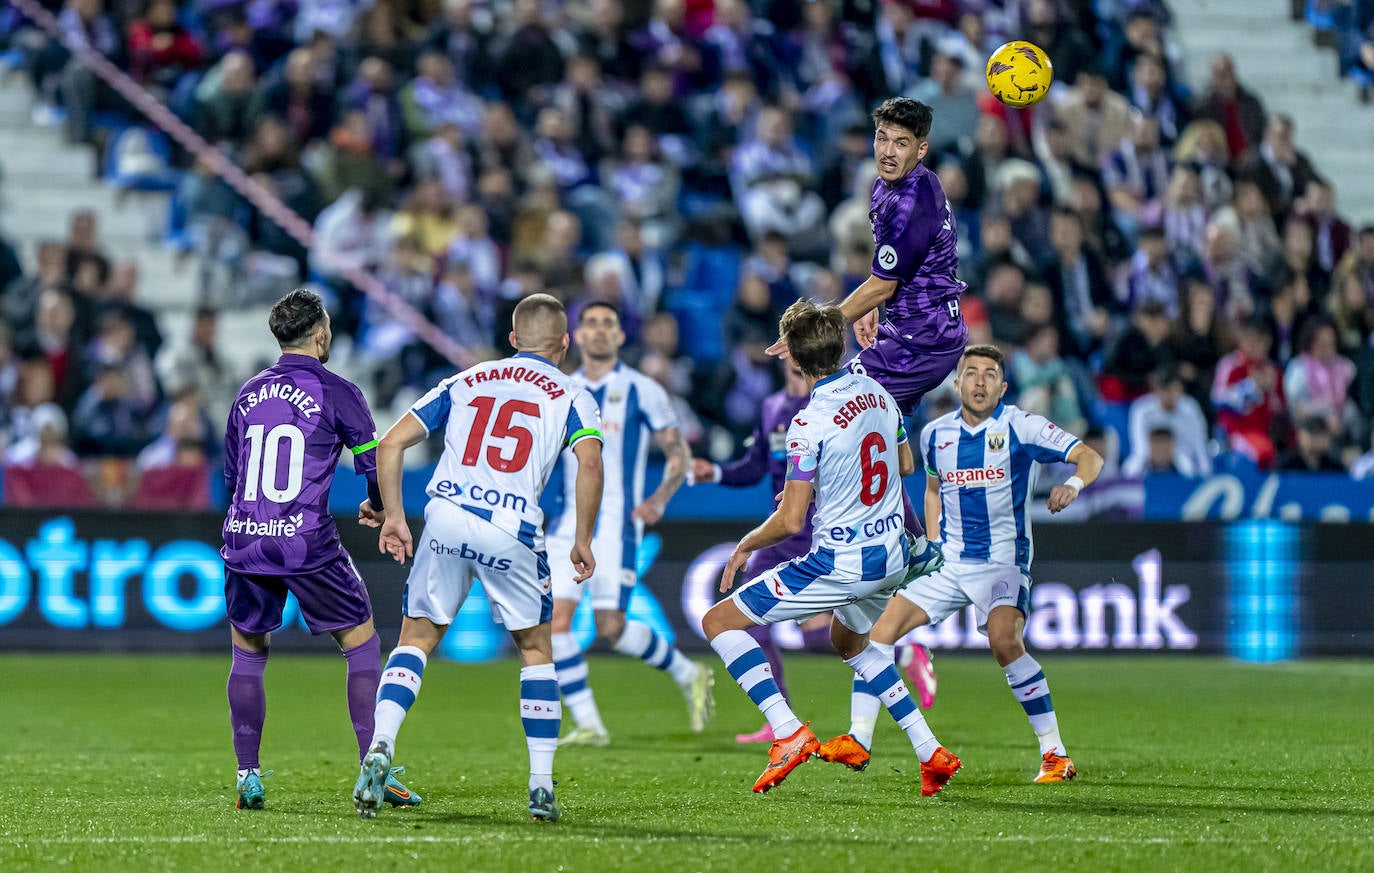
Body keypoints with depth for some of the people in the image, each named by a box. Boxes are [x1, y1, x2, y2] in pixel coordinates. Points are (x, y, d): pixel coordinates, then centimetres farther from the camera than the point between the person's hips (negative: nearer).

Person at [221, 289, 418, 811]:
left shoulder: (248, 394, 12)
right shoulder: (336, 392, -2)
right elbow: (376, 462, -3)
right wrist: (379, 507, 19)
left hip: (244, 538, 4)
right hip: (307, 543, -4)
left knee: (248, 654, 18)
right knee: (362, 646, 8)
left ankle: (248, 777, 11)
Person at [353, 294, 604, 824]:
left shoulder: (465, 382, 22)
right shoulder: (571, 396, 13)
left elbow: (391, 444, 14)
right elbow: (589, 462, -7)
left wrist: (394, 518, 18)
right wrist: (583, 540, 1)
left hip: (445, 516, 2)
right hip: (512, 529, -2)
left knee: (416, 639, 15)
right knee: (536, 650, 16)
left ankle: (380, 747, -8)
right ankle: (541, 788, 13)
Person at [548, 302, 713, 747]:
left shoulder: (641, 390, -2)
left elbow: (678, 451, 0)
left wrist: (660, 498, -16)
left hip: (616, 522, -5)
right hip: (571, 522, 5)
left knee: (610, 627, -12)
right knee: (554, 616, -9)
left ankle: (688, 674, 14)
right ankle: (588, 725, -1)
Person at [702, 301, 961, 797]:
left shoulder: (810, 424, -19)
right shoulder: (877, 394, 2)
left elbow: (790, 521, -17)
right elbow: (905, 465, 19)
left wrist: (745, 547, 1)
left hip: (840, 564, -8)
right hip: (893, 557, 8)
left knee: (718, 622, 0)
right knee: (849, 642, 35)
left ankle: (789, 733, -13)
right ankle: (931, 752, 27)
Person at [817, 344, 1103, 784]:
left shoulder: (1020, 427, -8)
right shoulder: (935, 434, 6)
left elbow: (1089, 457, -11)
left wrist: (1072, 484, -32)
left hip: (1004, 561, -5)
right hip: (948, 562, 5)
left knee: (1003, 640, -29)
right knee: (884, 627, -8)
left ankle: (1055, 753, -20)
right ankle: (858, 740, -1)